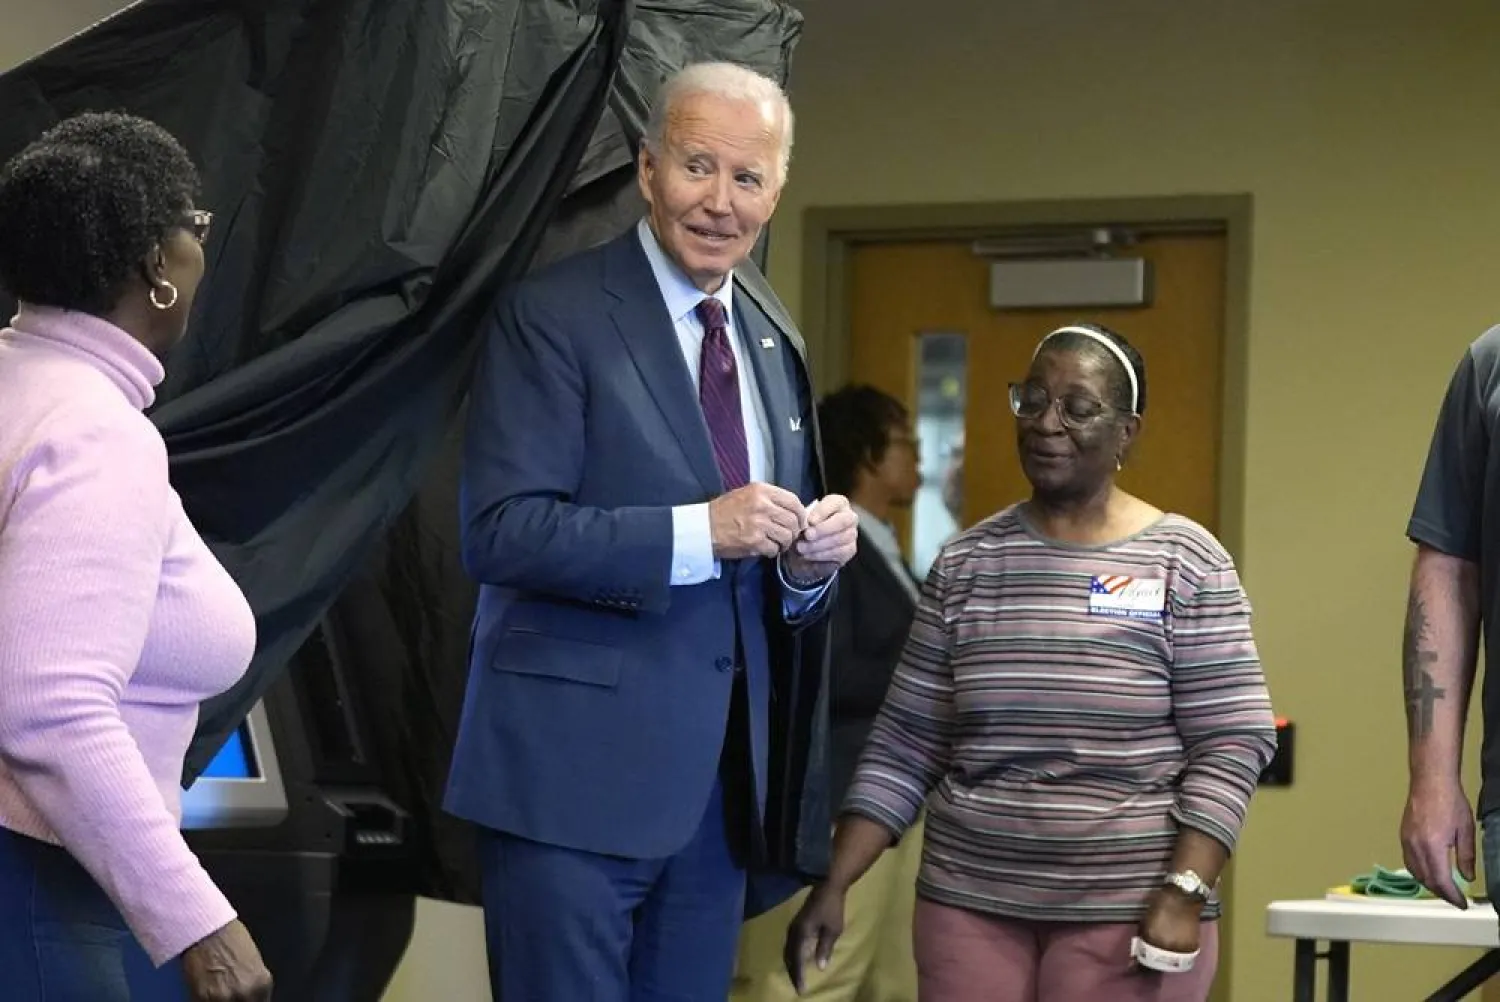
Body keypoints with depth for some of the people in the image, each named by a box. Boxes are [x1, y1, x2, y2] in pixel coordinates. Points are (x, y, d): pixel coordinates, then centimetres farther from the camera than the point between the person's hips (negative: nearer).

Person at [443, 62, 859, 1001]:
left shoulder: (774, 340, 13)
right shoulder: (553, 315, -8)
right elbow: (501, 530, -17)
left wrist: (812, 559, -7)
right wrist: (699, 531, -25)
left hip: (723, 774, 7)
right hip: (579, 765, -6)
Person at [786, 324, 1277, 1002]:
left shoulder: (1186, 563, -3)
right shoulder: (965, 563, 7)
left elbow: (1230, 744, -6)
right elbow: (903, 745, 8)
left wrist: (1183, 894, -15)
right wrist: (834, 886, 1)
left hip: (1127, 910, -3)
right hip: (969, 900, 3)